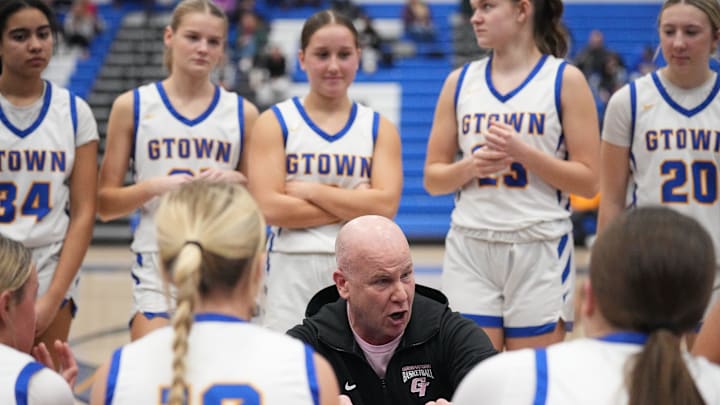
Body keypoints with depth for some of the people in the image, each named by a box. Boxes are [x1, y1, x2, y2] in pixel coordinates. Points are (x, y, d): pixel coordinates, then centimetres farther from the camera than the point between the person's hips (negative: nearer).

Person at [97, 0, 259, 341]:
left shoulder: (242, 113, 8)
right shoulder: (133, 106, 4)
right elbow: (105, 204, 4)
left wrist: (237, 182, -6)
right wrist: (154, 186, -13)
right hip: (157, 264, -2)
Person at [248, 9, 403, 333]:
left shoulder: (379, 128, 8)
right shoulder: (275, 123, 3)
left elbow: (385, 206, -7)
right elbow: (270, 207, -10)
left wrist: (309, 190, -10)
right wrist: (353, 207, -9)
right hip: (293, 273, -2)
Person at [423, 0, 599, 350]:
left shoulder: (565, 80, 0)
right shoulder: (460, 81, 9)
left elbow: (588, 181, -4)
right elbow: (433, 178, 11)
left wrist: (523, 153, -15)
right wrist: (470, 166, -9)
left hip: (539, 252, -3)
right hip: (470, 248, 3)